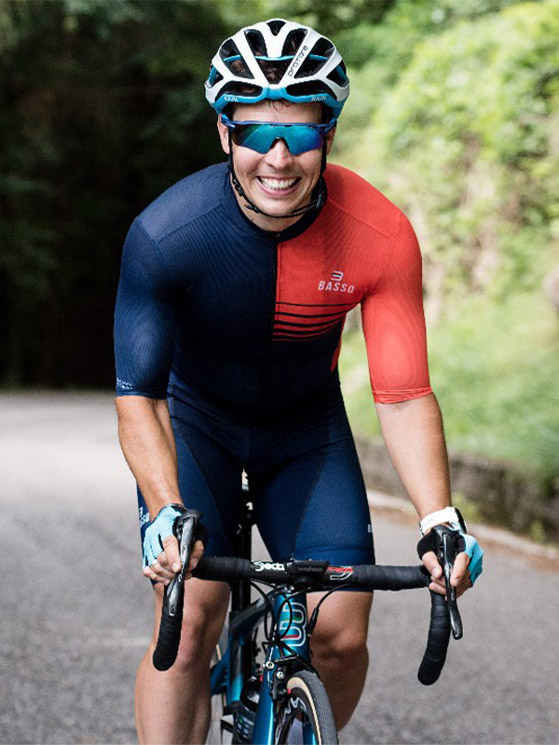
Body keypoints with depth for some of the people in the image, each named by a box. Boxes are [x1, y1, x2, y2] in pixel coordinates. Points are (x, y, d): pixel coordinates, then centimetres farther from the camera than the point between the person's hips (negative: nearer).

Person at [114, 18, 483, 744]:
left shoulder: (381, 236, -27)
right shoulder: (166, 234, -30)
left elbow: (404, 396, -23)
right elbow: (138, 395, -28)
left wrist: (440, 520, -36)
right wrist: (166, 512, -42)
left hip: (307, 425, 2)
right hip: (196, 417, -1)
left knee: (342, 635, -9)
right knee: (188, 624, -17)